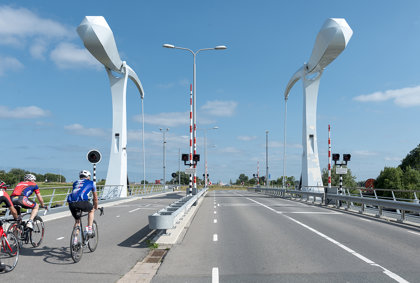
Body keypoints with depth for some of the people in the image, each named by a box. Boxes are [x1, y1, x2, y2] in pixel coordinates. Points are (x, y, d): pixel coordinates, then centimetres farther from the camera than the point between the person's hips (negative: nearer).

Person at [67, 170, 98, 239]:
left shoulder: (75, 183, 33)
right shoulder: (91, 183, 24)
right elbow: (95, 197, 33)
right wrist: (96, 207, 50)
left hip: (71, 203, 4)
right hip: (81, 201, -4)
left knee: (77, 221, 25)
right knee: (91, 210, 27)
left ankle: (74, 240, 21)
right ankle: (89, 230, 17)